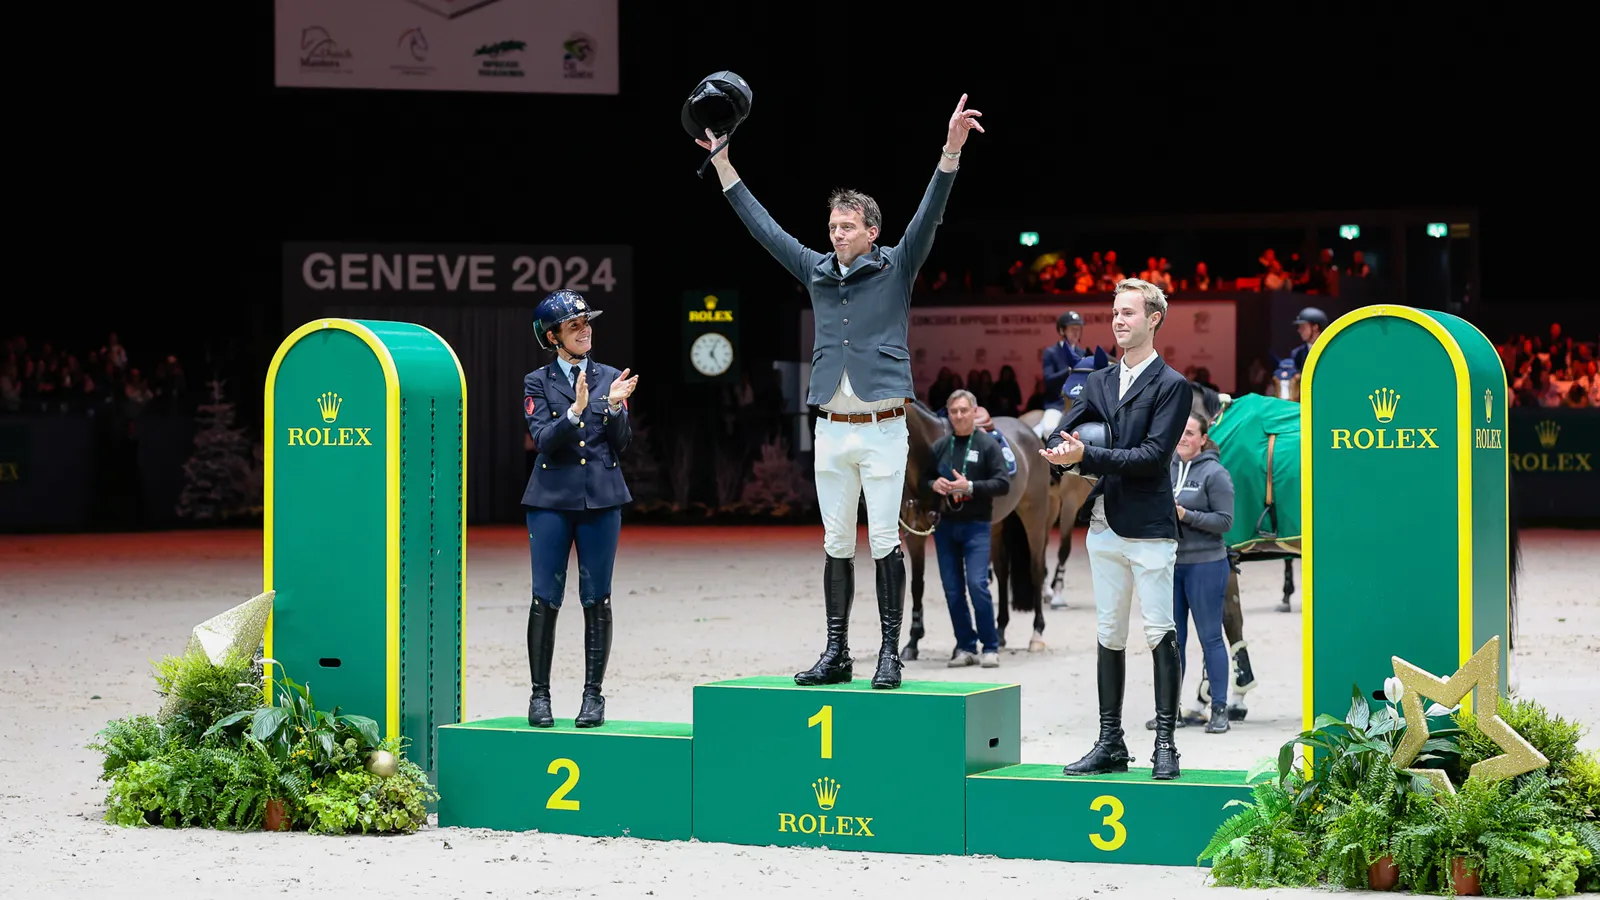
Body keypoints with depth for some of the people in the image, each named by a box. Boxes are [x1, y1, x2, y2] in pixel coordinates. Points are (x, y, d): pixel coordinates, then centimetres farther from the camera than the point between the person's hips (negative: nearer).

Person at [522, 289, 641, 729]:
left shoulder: (611, 378, 9)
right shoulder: (538, 382, 5)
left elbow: (622, 444, 5)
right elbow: (543, 440, -8)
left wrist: (613, 406, -11)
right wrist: (576, 411, -23)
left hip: (602, 498, 1)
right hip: (551, 499, -1)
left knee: (597, 600, 1)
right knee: (545, 599, -2)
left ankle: (593, 696, 7)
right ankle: (540, 696, 6)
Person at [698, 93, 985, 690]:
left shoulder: (896, 268, 1)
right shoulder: (816, 271, 12)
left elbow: (928, 215, -10)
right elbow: (761, 225, 17)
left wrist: (951, 149, -23)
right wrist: (721, 161, 18)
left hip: (883, 429, -4)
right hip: (831, 431, 4)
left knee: (885, 541, -4)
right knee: (836, 544, 7)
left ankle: (890, 653, 1)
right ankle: (836, 654, 10)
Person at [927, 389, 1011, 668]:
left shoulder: (988, 444, -3)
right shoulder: (939, 447, 8)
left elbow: (1003, 484, -8)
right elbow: (924, 479, 15)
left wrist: (970, 487, -20)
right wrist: (934, 485, -8)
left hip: (976, 525, -4)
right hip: (945, 525, 4)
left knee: (977, 584, -13)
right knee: (952, 590, 5)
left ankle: (991, 647, -2)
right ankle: (965, 647, 15)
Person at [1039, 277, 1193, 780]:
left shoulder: (1172, 386, -4)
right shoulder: (1099, 383, 15)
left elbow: (1153, 455, -14)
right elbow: (1057, 440, 9)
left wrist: (1087, 455, -18)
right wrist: (1067, 453, -14)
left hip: (1149, 530, -6)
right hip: (1105, 526, 6)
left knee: (1160, 635, -6)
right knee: (1109, 637, 9)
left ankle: (1165, 745, -1)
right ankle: (1110, 744, 14)